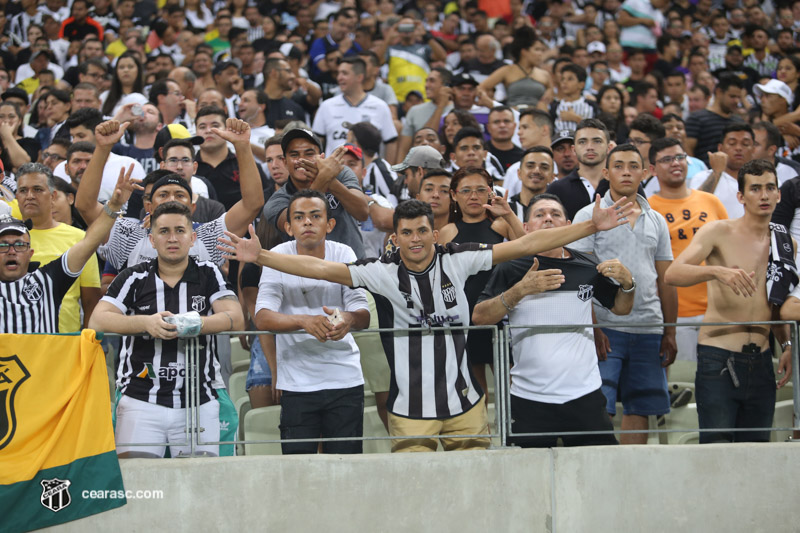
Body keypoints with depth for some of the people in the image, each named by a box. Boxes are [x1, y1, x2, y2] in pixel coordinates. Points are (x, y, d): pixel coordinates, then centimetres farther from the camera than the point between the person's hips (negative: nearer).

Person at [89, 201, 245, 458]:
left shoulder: (209, 275, 8)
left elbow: (236, 319, -6)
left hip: (199, 403, 1)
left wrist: (196, 324, -24)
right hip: (141, 400, -1)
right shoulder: (134, 278, 6)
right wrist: (145, 323, -22)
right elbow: (97, 321, -5)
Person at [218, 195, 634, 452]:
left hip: (464, 403, 2)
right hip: (410, 410, -2)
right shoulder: (382, 272, -5)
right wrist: (260, 257, -21)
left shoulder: (456, 261, -1)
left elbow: (525, 245, -1)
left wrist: (593, 226, -3)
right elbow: (323, 269, -12)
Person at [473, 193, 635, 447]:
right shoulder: (512, 269, 1)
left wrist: (627, 282, -2)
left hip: (584, 394, 2)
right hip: (529, 398, -2)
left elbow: (621, 308, 19)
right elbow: (479, 317, -7)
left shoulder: (586, 267, 8)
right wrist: (521, 290, -19)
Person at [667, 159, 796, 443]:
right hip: (719, 358, -5)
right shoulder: (717, 232, -3)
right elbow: (672, 274, -16)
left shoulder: (786, 243, 12)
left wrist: (786, 345, 10)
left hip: (761, 361, 5)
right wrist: (717, 272, -32)